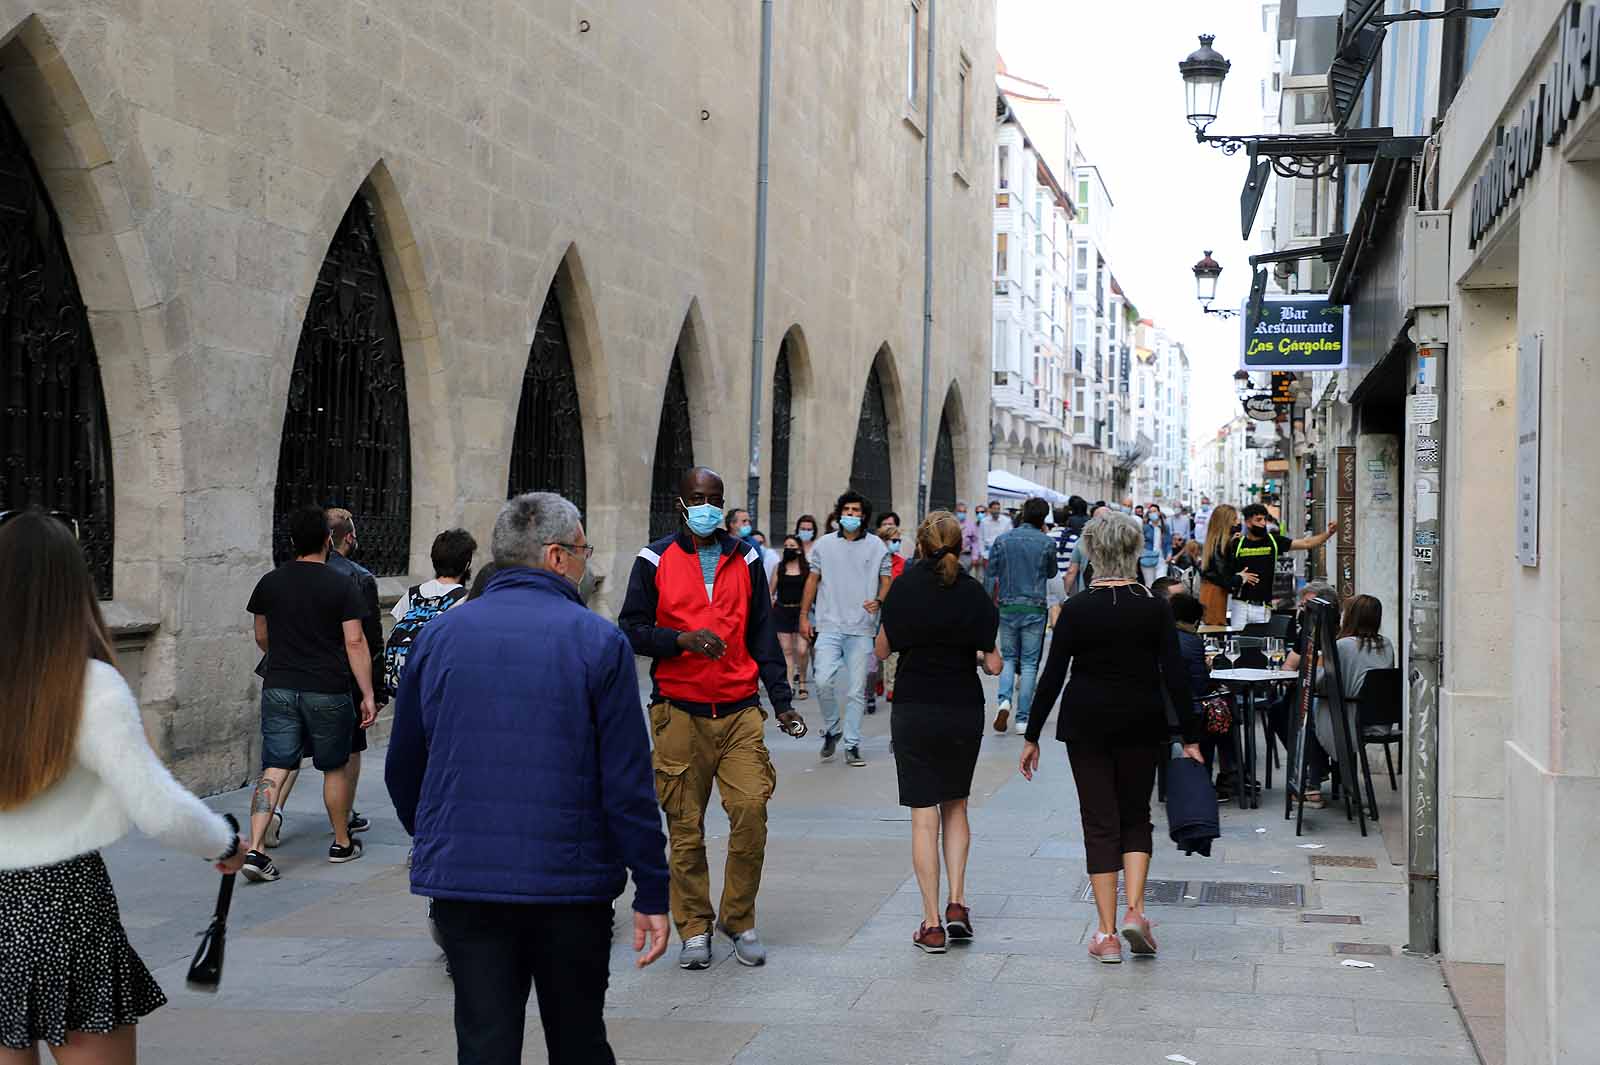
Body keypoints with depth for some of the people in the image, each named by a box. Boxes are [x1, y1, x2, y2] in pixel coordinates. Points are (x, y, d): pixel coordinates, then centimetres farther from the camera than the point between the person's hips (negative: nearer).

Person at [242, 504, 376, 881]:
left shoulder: (269, 582, 6)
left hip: (278, 689, 3)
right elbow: (355, 642, -11)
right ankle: (342, 843, 25)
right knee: (336, 767, 13)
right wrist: (368, 695, -8)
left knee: (274, 768, 2)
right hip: (328, 691, -3)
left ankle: (255, 849, -11)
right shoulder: (342, 585, -7)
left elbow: (261, 637, 17)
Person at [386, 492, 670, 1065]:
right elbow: (628, 782, -9)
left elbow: (402, 768, 11)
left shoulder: (439, 635, 4)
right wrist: (652, 892, -3)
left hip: (461, 880, 2)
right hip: (570, 883, -2)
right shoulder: (598, 641, -6)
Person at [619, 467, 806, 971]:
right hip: (679, 712, -1)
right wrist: (682, 638, -15)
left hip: (740, 710, 2)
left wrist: (782, 701, 9)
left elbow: (762, 636, 15)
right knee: (686, 828, 1)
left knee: (751, 810, -9)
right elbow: (631, 630, 2)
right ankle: (695, 929, 13)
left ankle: (738, 919, 8)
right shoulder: (655, 561, 5)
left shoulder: (745, 560, 12)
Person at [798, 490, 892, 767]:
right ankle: (833, 728, 10)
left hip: (862, 629, 0)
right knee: (823, 681, -14)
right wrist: (804, 615, 7)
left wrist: (878, 601, -13)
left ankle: (852, 745, 10)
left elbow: (886, 580, 8)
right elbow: (813, 580, 12)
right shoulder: (824, 544, 8)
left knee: (856, 690, 2)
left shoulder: (877, 546, 6)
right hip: (830, 625, 0)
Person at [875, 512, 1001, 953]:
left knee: (924, 815, 2)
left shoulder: (904, 588, -6)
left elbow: (882, 650, 1)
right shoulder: (973, 593, -4)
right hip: (964, 712, 1)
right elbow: (993, 664, -3)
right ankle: (957, 903, 9)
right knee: (955, 806, 19)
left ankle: (932, 924, 0)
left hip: (913, 712, -1)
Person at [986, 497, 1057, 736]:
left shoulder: (1003, 541, 1)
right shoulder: (1047, 542, -2)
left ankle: (1004, 700, -10)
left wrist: (990, 604, 13)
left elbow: (991, 575, 3)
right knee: (1029, 662, 5)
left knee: (1008, 658, 15)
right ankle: (1023, 719, 4)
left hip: (1007, 607, 1)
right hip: (1035, 609, -1)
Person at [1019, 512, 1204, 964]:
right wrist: (1191, 737, -2)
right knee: (1136, 816, 16)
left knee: (1100, 823, 5)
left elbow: (1052, 676, -6)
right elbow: (1175, 676, -7)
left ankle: (1107, 934, 3)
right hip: (1141, 724, 1)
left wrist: (1032, 737, 1)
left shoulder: (1076, 609, -8)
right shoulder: (1155, 607, -6)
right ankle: (1134, 910, -2)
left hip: (1087, 724, -1)